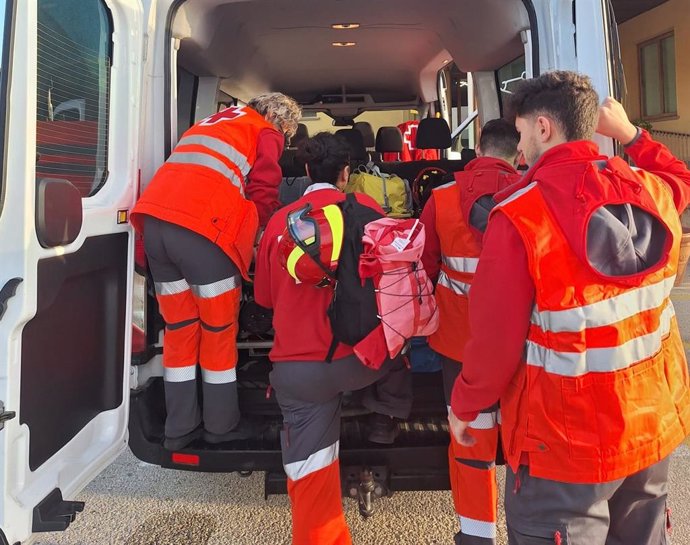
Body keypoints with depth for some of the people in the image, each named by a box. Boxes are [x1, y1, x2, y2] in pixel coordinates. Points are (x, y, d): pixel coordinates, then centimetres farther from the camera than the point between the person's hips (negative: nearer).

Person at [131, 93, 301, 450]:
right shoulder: (266, 134, 11)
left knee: (179, 328, 14)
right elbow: (263, 194, -2)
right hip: (202, 231, -7)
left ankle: (179, 429, 22)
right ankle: (221, 425, 21)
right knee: (218, 331, 8)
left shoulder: (213, 122, 33)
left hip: (155, 222, 7)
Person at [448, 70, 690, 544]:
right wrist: (630, 134, 22)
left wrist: (464, 406, -4)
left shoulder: (519, 213, -22)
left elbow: (496, 336, -19)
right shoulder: (651, 192, -4)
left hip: (565, 438, -6)